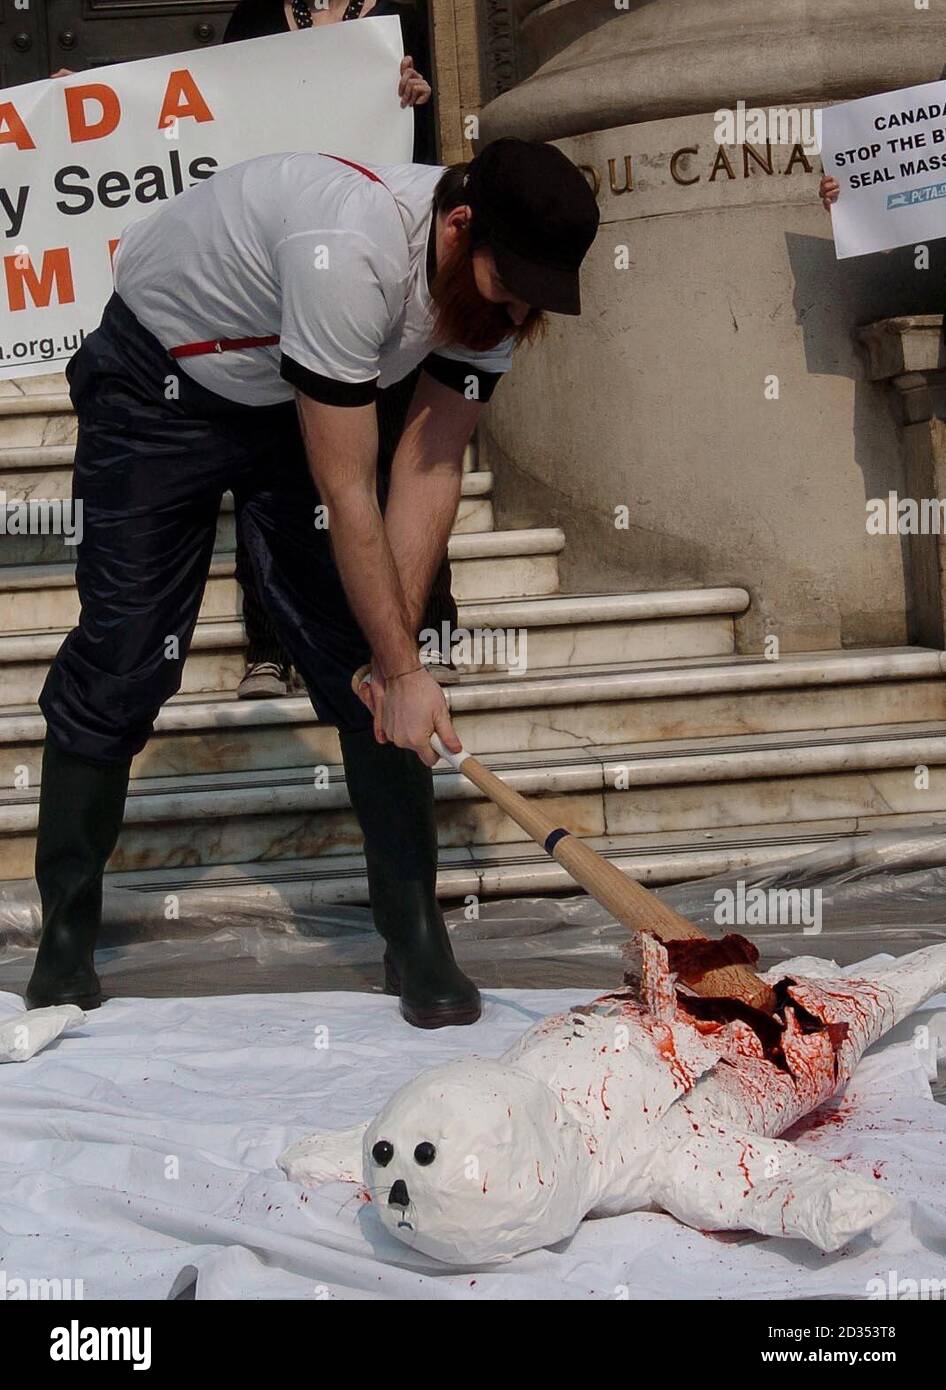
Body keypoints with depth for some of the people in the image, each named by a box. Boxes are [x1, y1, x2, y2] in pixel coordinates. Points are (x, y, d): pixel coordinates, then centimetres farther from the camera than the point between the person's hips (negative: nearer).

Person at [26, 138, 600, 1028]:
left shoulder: (493, 280, -16)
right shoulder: (351, 254, -39)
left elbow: (430, 466, -14)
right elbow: (348, 496, -34)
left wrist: (396, 651, -20)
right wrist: (403, 667, -28)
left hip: (297, 397, 6)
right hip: (159, 384, -5)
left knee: (364, 661, -5)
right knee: (120, 662, -6)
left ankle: (416, 939, 2)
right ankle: (64, 937, 12)